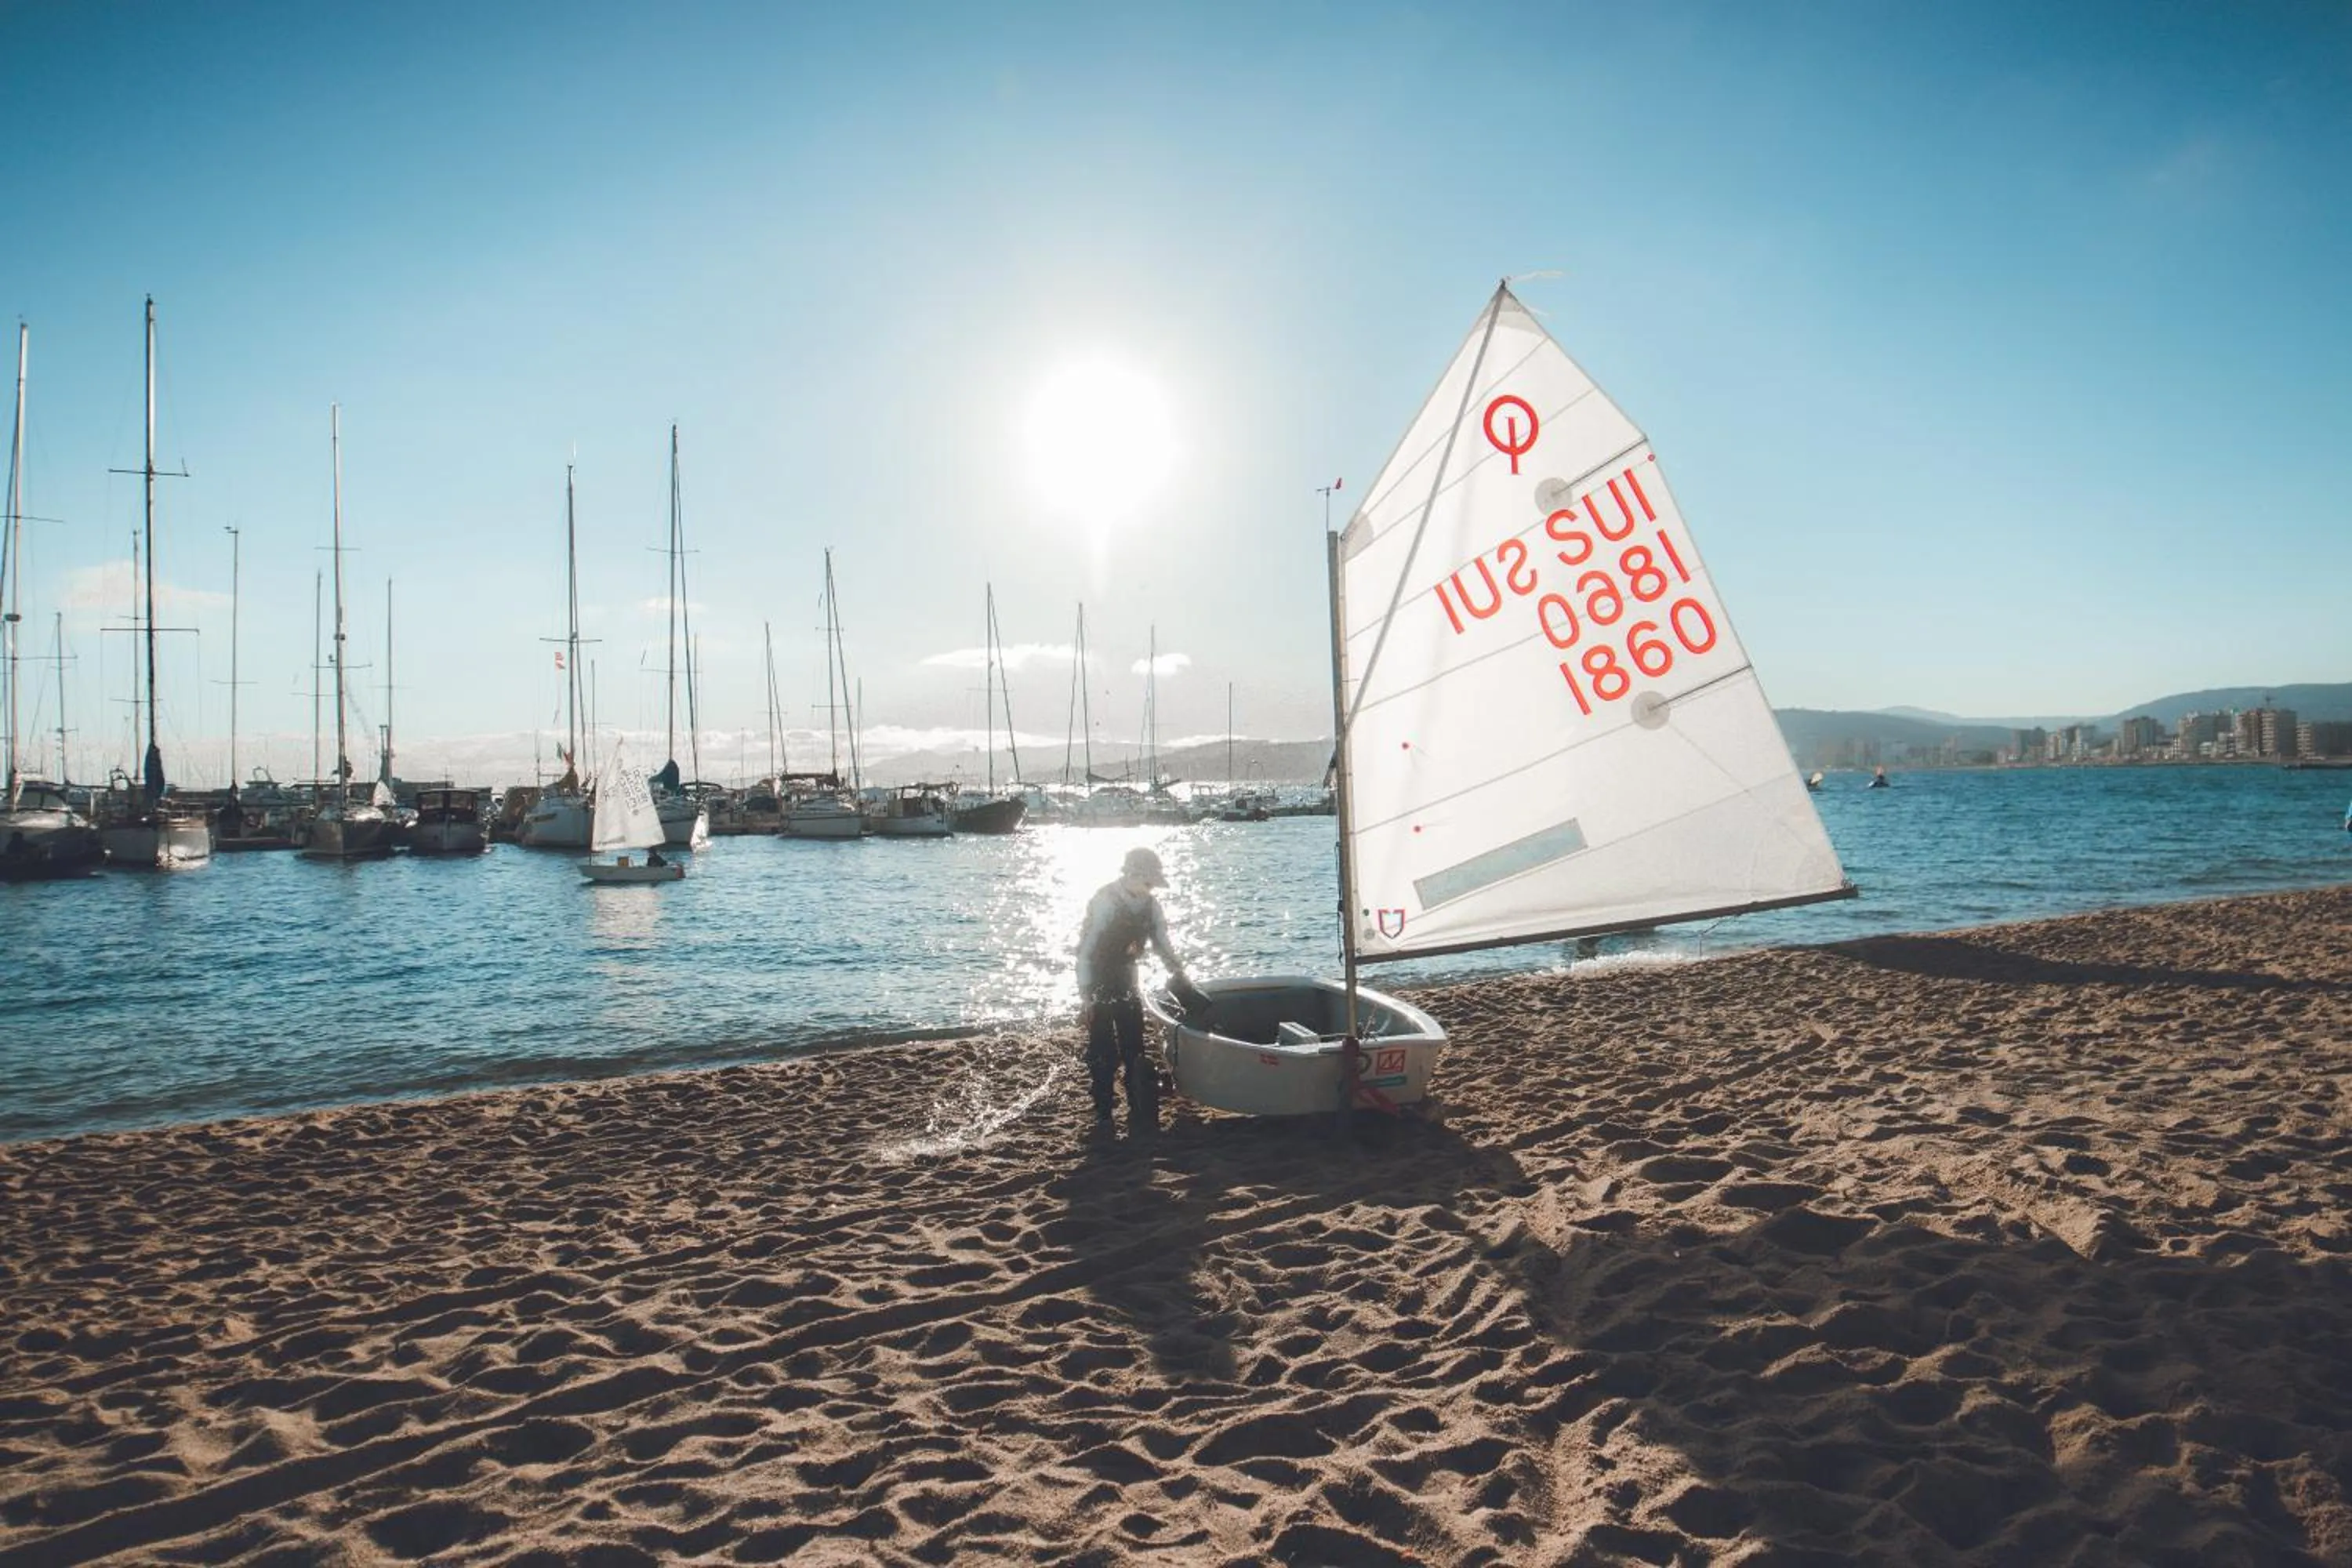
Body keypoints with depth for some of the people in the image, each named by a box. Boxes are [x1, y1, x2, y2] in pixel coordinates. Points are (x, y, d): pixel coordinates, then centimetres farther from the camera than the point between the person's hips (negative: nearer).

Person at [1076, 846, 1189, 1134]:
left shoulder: (1149, 904, -2)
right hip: (1099, 984, -6)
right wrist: (1085, 997, -22)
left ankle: (1141, 1115, 8)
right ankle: (1103, 1113, 9)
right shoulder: (1105, 902, -21)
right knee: (1104, 1053, -3)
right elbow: (1086, 950, -21)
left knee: (1135, 1050, 4)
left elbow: (1162, 943, 8)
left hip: (1126, 983, 6)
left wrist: (1179, 974, -3)